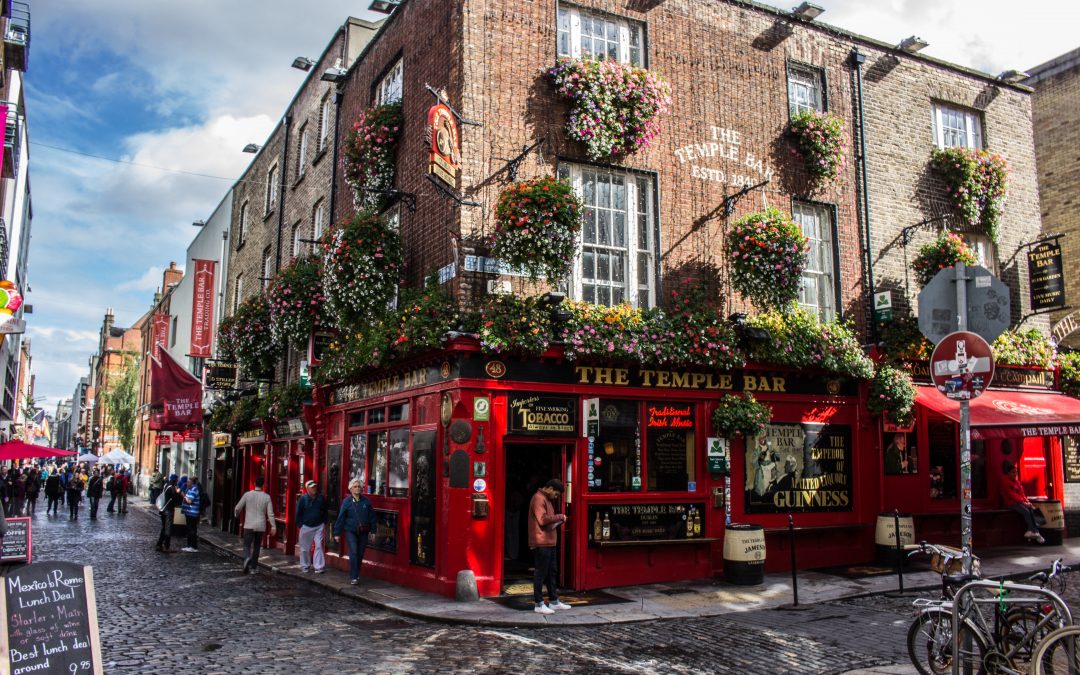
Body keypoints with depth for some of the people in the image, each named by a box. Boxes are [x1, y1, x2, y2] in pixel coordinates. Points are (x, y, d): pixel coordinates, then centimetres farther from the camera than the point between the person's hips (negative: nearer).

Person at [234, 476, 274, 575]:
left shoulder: (247, 494, -5)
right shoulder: (267, 497, -3)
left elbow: (237, 508, 3)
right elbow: (270, 513, -8)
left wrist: (236, 515, 25)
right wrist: (273, 526, -4)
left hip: (249, 526, -2)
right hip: (261, 526, 2)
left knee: (247, 546, 2)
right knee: (257, 547, 16)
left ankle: (247, 559, -28)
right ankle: (253, 567, 19)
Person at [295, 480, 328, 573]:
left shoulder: (321, 498, 1)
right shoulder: (302, 499, -7)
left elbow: (325, 512, 11)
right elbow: (298, 514, -1)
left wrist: (324, 523, 7)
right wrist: (300, 525, -4)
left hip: (319, 526, 1)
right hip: (306, 527, -1)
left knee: (319, 546, -5)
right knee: (305, 548, 8)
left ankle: (319, 567, -3)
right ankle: (305, 566, 24)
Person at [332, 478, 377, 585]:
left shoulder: (366, 501, 0)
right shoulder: (347, 501, -4)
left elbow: (372, 516, 6)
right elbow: (341, 517, -3)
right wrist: (337, 533, -3)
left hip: (363, 532, 2)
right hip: (351, 531, -2)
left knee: (360, 554, 9)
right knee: (353, 552, -14)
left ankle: (357, 575, 26)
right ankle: (353, 577, -9)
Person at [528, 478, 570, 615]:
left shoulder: (546, 499, 20)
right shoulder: (538, 498, -13)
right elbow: (542, 519, -22)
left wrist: (558, 521, 9)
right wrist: (559, 516, -15)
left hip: (549, 542, 11)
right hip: (541, 543, -11)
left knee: (552, 572, 15)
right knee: (540, 573, -4)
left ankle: (554, 601, 24)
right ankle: (539, 605, 1)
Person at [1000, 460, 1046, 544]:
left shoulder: (1016, 481, 19)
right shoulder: (1005, 482, -4)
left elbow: (1022, 493, 15)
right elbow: (1011, 495, -12)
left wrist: (1027, 501, -4)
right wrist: (1023, 502, -18)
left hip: (1020, 502, 7)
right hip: (1011, 503, -7)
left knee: (1032, 510, -22)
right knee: (1026, 511, -29)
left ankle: (1031, 531, -28)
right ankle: (1034, 531, -28)